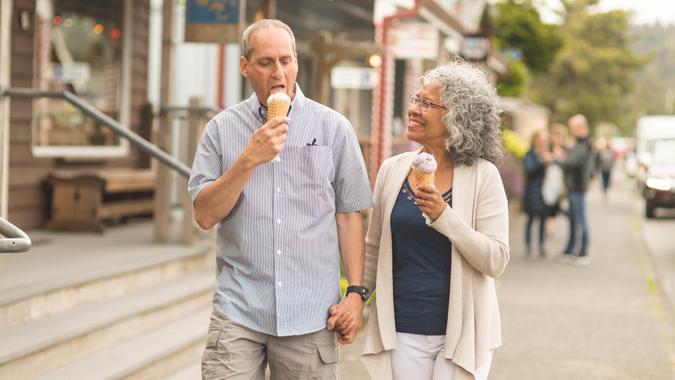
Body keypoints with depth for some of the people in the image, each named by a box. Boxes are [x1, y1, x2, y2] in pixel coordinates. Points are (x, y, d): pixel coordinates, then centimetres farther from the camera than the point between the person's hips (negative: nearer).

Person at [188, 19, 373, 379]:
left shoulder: (333, 128, 3)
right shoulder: (222, 129, 4)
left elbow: (348, 213, 5)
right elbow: (205, 215, -3)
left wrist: (356, 291, -2)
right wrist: (249, 159, -14)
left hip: (312, 315, 0)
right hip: (239, 310, 0)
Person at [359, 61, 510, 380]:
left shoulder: (482, 176, -7)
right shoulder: (392, 169, 3)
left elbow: (496, 261, -13)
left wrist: (444, 216, -22)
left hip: (460, 331, -3)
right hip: (401, 332, 3)